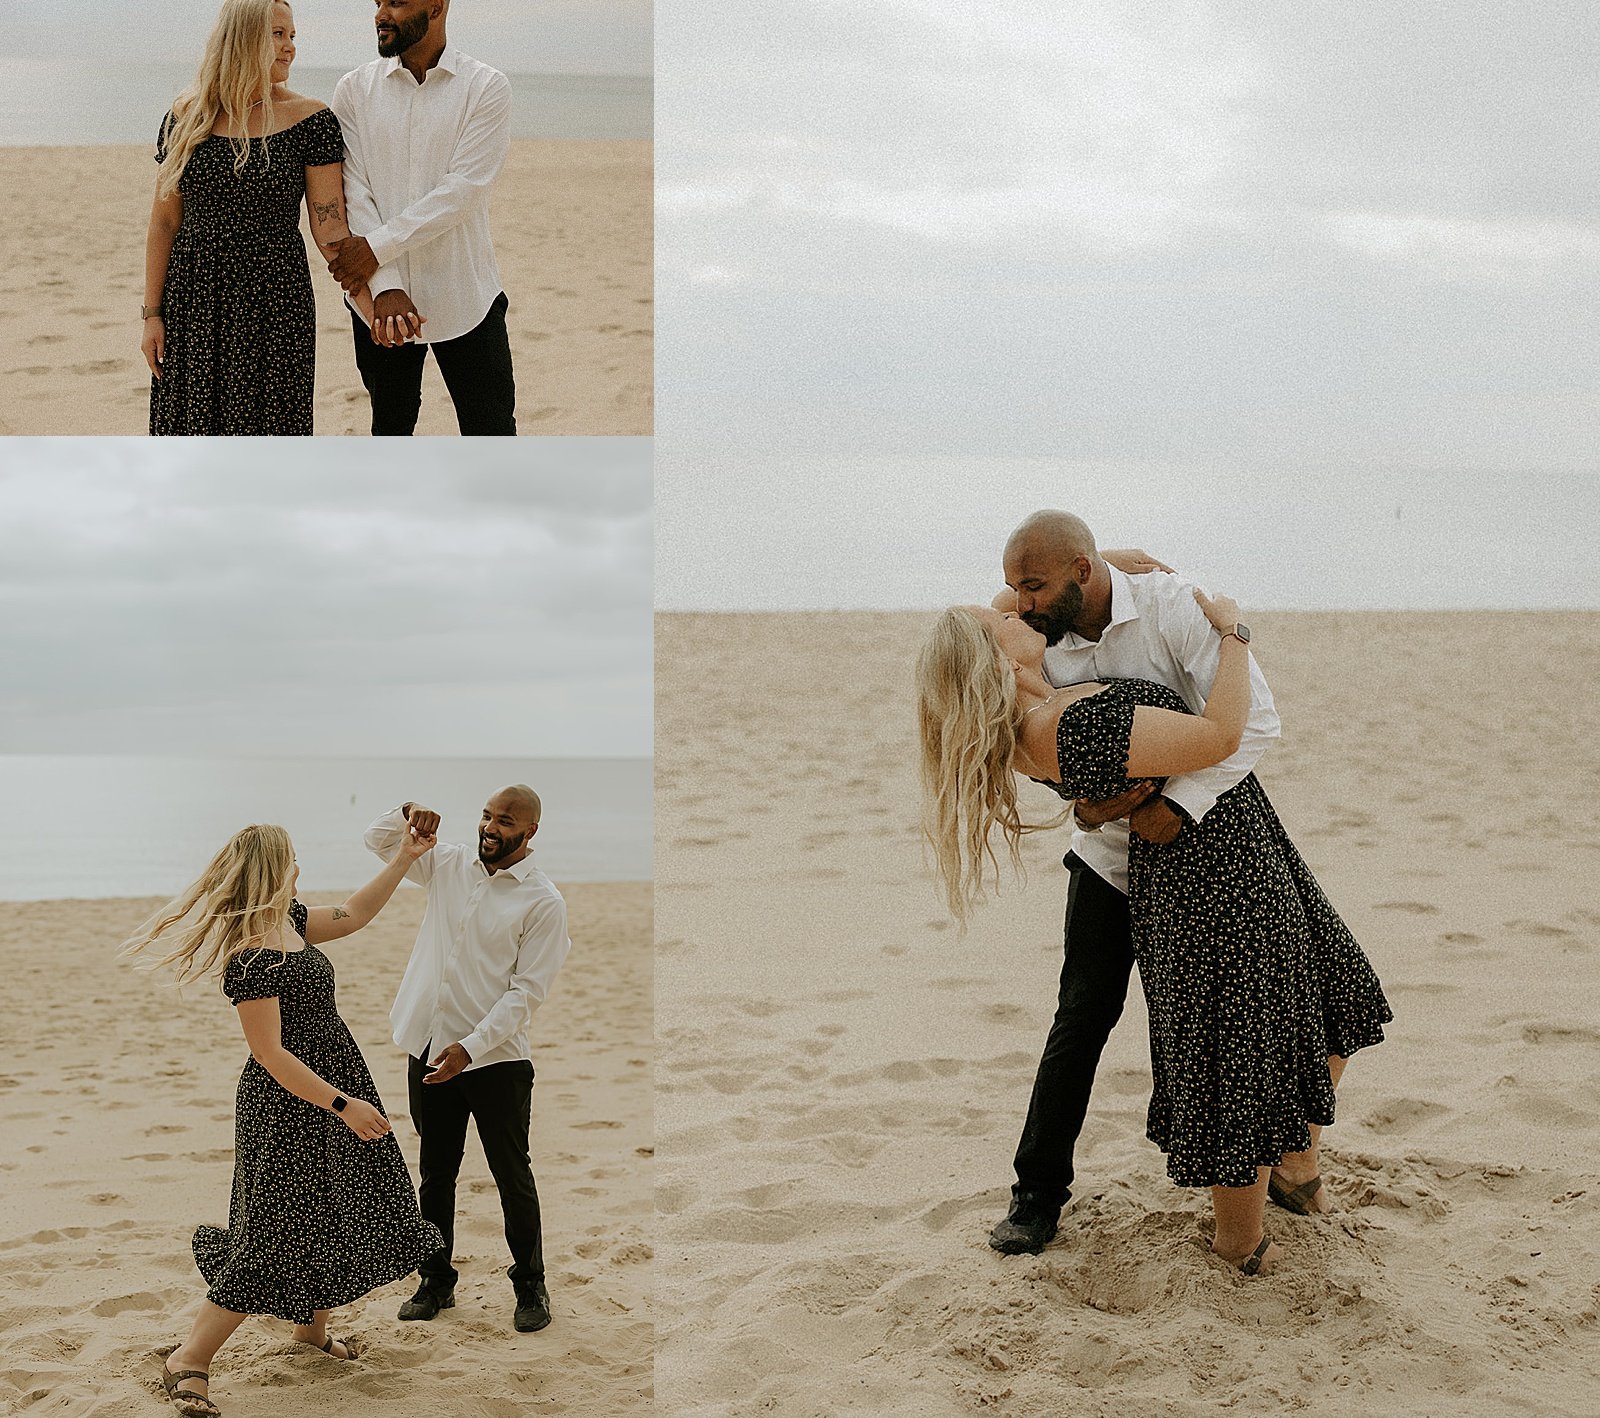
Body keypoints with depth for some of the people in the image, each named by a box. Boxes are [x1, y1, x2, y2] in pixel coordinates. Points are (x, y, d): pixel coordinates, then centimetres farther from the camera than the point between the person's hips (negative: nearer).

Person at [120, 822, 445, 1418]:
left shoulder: (287, 921, 4)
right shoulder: (251, 958, -24)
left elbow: (352, 914, 21)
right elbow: (271, 1055, -25)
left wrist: (403, 860, 17)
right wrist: (343, 1105, -24)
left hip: (336, 1082, 10)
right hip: (289, 1106, -10)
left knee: (332, 1217, 19)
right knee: (277, 1236, -6)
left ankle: (312, 1325, 37)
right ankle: (188, 1360, 2)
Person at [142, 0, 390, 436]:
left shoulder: (308, 119, -3)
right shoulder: (187, 118, 4)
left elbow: (330, 226, -5)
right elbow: (164, 224, 7)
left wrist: (373, 304, -17)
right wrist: (152, 314, 3)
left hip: (274, 304, -2)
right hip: (193, 303, 2)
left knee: (267, 427, 1)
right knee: (190, 425, 5)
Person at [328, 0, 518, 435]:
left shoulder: (487, 88, -5)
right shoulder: (356, 89, 3)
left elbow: (463, 190, -14)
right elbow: (355, 191, -4)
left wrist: (377, 247, -16)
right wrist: (386, 287, -16)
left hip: (465, 300, -2)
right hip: (380, 300, 3)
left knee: (491, 434, 0)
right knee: (390, 430, 15)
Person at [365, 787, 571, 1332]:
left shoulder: (543, 901, -10)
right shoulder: (450, 865, 6)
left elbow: (527, 991, -14)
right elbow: (378, 840, 14)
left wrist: (470, 1048, -21)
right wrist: (407, 814, -8)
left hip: (496, 1060, -5)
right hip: (429, 1051, 5)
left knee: (512, 1178, 4)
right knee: (436, 1174, 14)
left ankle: (531, 1287, 18)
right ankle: (436, 1282, 26)